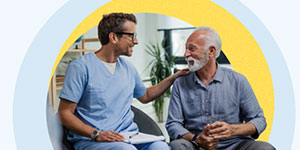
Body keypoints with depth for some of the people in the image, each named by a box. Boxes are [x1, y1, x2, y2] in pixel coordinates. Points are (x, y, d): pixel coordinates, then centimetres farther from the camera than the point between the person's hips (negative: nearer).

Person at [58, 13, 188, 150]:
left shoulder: (128, 68, 16)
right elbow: (65, 113, -8)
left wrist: (174, 77, 25)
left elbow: (145, 96, 34)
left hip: (128, 138, 6)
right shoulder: (81, 67, -5)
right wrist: (96, 134, -22)